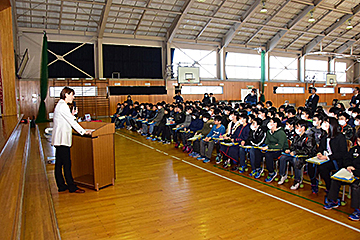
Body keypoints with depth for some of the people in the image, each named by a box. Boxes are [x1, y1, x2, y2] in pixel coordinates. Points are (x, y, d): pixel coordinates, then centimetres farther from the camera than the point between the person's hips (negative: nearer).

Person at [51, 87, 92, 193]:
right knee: (67, 163, -5)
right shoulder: (63, 106, -14)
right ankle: (71, 187, 1)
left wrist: (72, 114, 9)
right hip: (62, 138, -10)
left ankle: (61, 185, 20)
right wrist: (83, 131, -10)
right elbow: (72, 122, -15)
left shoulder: (60, 105, 17)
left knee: (59, 163, 12)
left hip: (59, 139, 11)